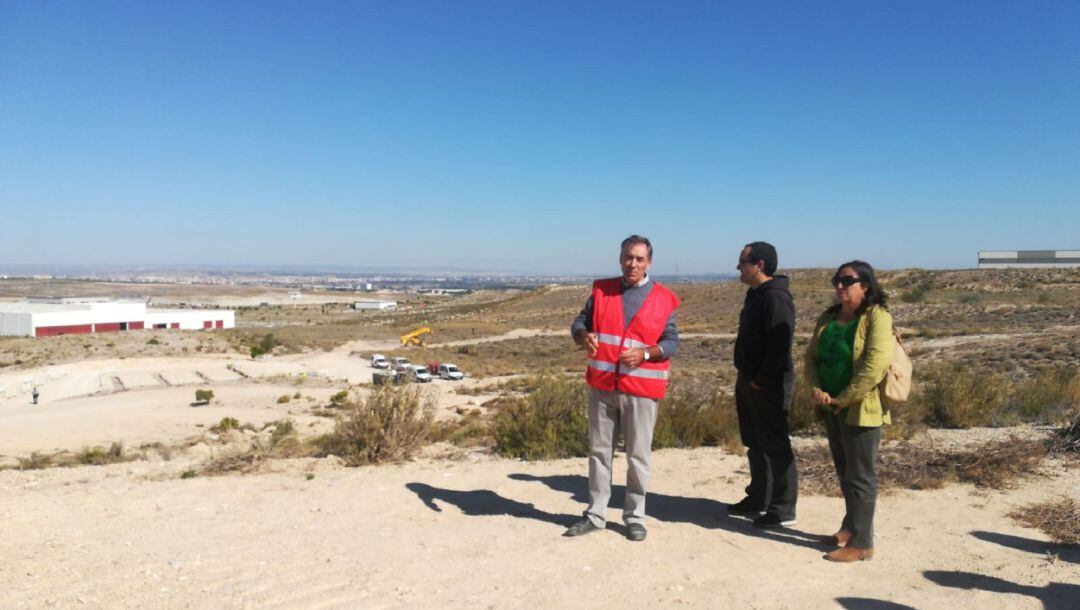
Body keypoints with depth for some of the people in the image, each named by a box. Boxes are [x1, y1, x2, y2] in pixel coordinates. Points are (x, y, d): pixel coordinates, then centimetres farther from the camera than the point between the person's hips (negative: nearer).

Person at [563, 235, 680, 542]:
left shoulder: (664, 299, -1)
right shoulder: (601, 290, 5)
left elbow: (671, 341, -1)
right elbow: (580, 322, 7)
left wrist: (645, 353, -20)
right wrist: (584, 336, -17)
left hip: (641, 389, -2)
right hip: (602, 386, 2)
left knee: (638, 455, 6)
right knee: (599, 450, 10)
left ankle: (634, 516, 20)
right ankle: (595, 514, 22)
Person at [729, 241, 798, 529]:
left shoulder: (775, 297, -18)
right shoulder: (756, 295, 14)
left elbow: (780, 343, -25)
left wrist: (762, 380, -21)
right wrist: (746, 377, 15)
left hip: (768, 385, -10)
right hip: (749, 381, 10)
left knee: (775, 446, -1)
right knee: (755, 444, 18)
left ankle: (783, 510, 8)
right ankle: (758, 500, 30)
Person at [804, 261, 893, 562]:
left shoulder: (877, 317, -12)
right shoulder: (828, 317, 10)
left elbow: (875, 365, -22)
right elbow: (811, 356, 10)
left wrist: (844, 399, -20)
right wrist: (815, 388, -7)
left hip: (860, 409, -7)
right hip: (831, 409, 7)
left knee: (860, 475, 1)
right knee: (844, 471, 19)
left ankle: (861, 542, 10)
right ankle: (850, 526, 35)